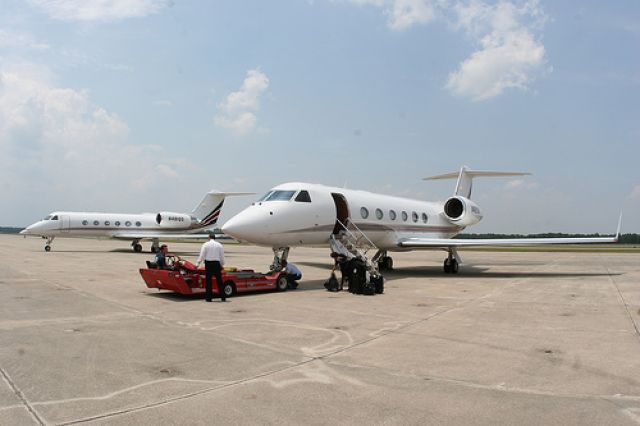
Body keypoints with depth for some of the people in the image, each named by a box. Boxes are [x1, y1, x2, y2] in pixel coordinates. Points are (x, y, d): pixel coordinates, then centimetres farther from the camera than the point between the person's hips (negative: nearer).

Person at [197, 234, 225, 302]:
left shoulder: (205, 244, 0)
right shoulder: (219, 245, 6)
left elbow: (202, 255, -3)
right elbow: (222, 256, 8)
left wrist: (198, 264, 1)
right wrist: (222, 265, 17)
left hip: (208, 264, -2)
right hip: (216, 264, 2)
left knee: (208, 281, 4)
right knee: (219, 281, 6)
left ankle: (208, 297, 5)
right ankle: (223, 297, 8)